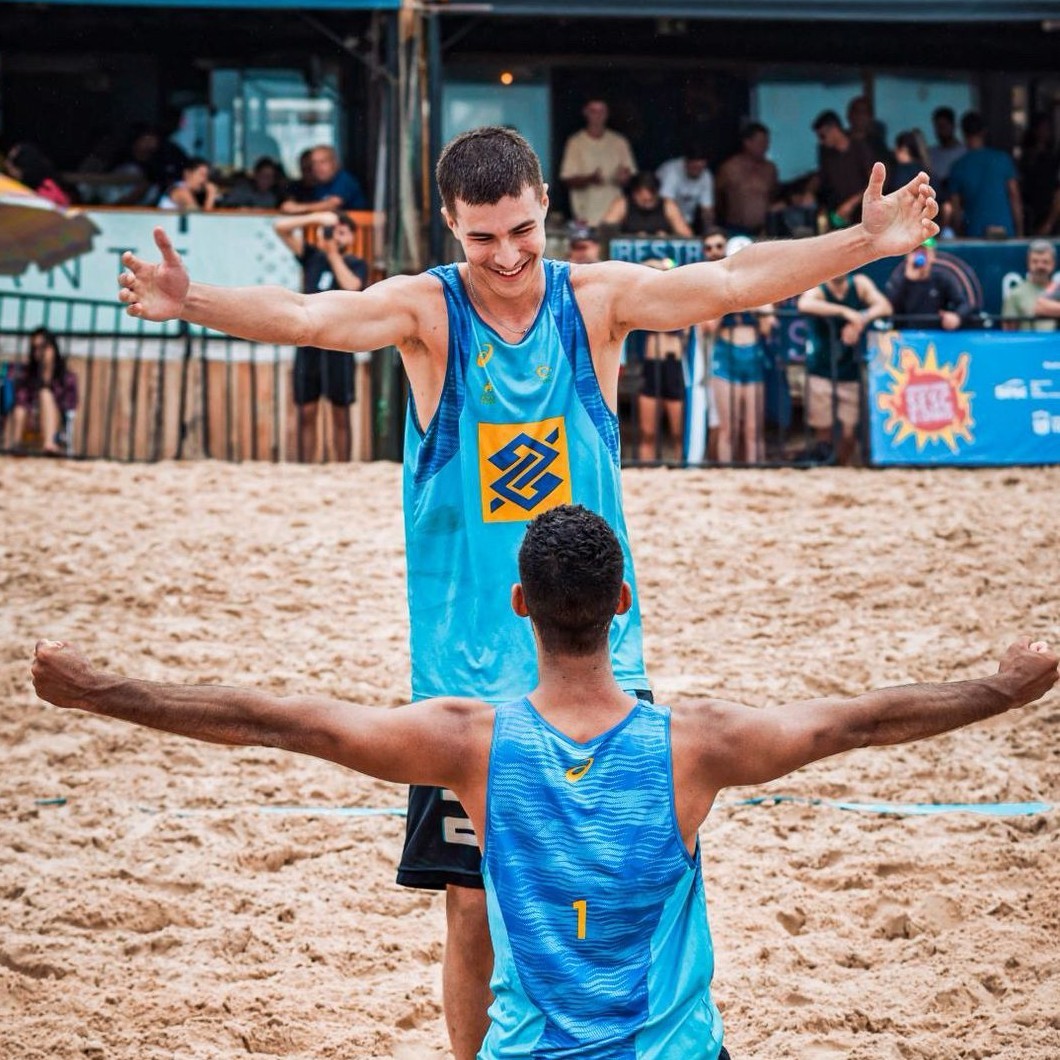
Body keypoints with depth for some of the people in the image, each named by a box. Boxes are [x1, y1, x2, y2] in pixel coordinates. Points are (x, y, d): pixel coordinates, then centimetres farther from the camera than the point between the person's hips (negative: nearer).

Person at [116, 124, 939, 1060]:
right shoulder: (427, 311, -6)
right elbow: (306, 317, -21)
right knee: (474, 913, 3)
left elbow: (725, 283, -11)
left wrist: (866, 243, -23)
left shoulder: (597, 299, -1)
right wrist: (192, 304, -39)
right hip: (466, 671, -1)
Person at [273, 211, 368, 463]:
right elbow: (281, 227, 8)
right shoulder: (312, 257, 13)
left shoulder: (357, 265, 7)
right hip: (307, 341, 3)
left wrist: (333, 254, -8)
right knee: (306, 412, 1)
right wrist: (317, 218, -2)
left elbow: (351, 286, -15)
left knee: (340, 414, 1)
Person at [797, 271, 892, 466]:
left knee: (849, 433, 2)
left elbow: (885, 307, -11)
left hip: (852, 374, 2)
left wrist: (860, 320, -28)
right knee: (823, 431, -4)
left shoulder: (860, 284, 2)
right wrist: (845, 311, -37)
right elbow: (804, 304, -32)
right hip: (821, 372, -2)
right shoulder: (818, 289, -8)